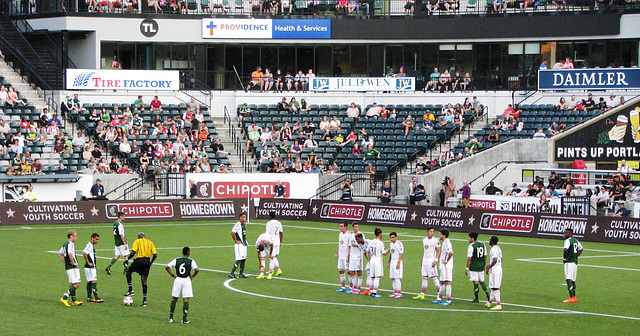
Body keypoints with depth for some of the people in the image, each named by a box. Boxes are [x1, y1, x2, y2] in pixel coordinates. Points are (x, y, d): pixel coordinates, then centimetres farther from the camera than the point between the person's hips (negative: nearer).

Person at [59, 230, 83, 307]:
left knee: (72, 284, 13)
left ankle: (74, 301, 14)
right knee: (76, 284, -10)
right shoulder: (70, 244, -14)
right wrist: (73, 262, -19)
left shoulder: (65, 244, 15)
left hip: (67, 266, 10)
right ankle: (64, 298, -13)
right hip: (72, 267, -10)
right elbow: (70, 254, -30)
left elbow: (60, 254, 24)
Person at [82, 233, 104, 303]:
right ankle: (96, 298, -15)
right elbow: (84, 253, -28)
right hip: (90, 267, -10)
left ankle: (89, 298, 16)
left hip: (92, 267, 10)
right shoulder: (89, 245, -15)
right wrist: (88, 262, -21)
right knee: (94, 281, -12)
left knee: (90, 282, 12)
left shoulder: (92, 245, 16)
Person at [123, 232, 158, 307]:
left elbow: (133, 253, -7)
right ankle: (144, 301, 6)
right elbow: (155, 255, 10)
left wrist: (127, 258, 9)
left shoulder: (137, 241, 5)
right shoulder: (150, 242, 17)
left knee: (128, 271, 22)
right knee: (144, 281, 9)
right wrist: (151, 262, 23)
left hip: (139, 260, -4)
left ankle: (131, 290, 11)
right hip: (147, 261, 4)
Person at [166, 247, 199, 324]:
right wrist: (192, 276, -3)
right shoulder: (191, 261, -3)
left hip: (178, 279, 2)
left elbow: (167, 267, 0)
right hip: (186, 280, -2)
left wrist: (173, 275, 5)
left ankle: (171, 318, 13)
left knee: (174, 298, 13)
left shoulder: (176, 260, 4)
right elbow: (197, 269, -18)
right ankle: (184, 319, -2)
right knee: (186, 300, 1)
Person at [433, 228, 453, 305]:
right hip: (443, 266, 11)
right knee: (441, 282, 16)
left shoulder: (447, 242, -16)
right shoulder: (444, 242, 16)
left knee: (447, 282, -8)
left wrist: (446, 261, -21)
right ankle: (439, 299, 24)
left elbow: (451, 252, -32)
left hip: (446, 266, -11)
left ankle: (449, 301, -6)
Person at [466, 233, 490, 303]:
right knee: (482, 281, 17)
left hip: (474, 267, -6)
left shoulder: (471, 246, -12)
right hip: (481, 267, 6)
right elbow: (485, 256, 12)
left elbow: (469, 258, -14)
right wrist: (484, 265, 20)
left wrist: (467, 268, -9)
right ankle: (487, 294, 6)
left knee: (475, 282, -2)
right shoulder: (483, 245, 8)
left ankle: (476, 299, 3)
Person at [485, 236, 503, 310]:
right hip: (499, 269, 10)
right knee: (493, 287, 17)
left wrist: (489, 267, -16)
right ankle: (489, 303, 28)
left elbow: (495, 260, -26)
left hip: (494, 270, -10)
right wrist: (489, 265, 26)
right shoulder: (499, 248, 14)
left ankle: (498, 305, -10)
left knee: (495, 288, -8)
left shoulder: (493, 249, -15)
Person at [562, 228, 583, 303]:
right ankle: (574, 297, 24)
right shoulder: (576, 240, 15)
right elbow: (581, 248, 28)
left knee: (569, 280, -12)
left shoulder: (567, 240, -12)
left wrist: (565, 258, -15)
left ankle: (571, 298, -20)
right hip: (575, 262, 9)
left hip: (569, 262, -9)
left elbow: (566, 249, -29)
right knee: (573, 280, 18)